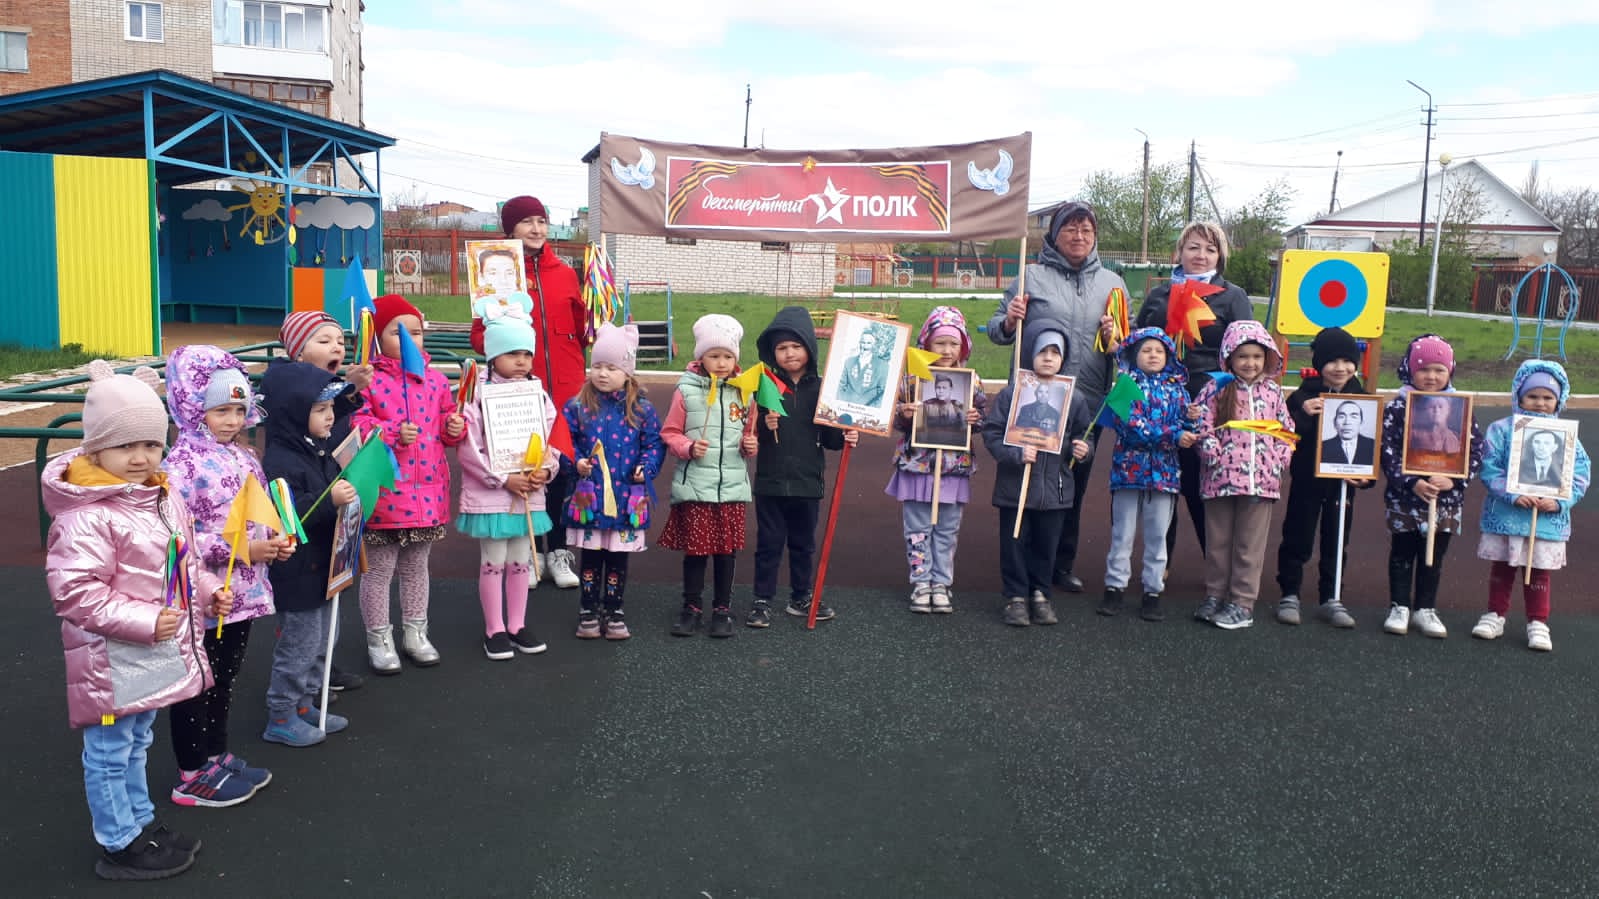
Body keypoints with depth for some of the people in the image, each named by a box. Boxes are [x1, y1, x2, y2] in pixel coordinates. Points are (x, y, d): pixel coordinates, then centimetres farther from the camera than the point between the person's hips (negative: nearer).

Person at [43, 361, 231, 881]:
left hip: (153, 651, 9)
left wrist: (209, 591, 3)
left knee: (137, 741, 23)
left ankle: (141, 823, 38)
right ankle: (120, 844, 21)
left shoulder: (162, 497, 4)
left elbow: (183, 562, 17)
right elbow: (75, 592, -26)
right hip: (110, 657, -9)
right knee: (109, 751, 7)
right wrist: (143, 621, -27)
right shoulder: (86, 517, -25)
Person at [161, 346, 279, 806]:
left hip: (243, 593, 7)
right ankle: (193, 776, 21)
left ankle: (217, 756, 36)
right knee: (197, 684, 7)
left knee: (225, 678, 20)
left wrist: (273, 541, -2)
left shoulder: (244, 458, 7)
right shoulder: (183, 464, -17)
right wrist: (242, 550, -25)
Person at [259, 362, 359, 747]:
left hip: (322, 566, 10)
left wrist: (350, 493, 5)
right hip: (297, 571, -10)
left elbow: (336, 489, 24)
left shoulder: (322, 451, 7)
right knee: (300, 644, 2)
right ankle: (280, 718, 17)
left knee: (321, 641, 19)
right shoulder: (280, 462, -22)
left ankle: (304, 705, 34)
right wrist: (329, 500, -38)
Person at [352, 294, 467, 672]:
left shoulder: (436, 380, 6)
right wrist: (393, 433, -26)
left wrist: (455, 427, -6)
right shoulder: (368, 380, -10)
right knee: (379, 570, 7)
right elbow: (356, 425, -15)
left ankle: (416, 634, 33)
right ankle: (378, 639, 22)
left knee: (417, 567, 19)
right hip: (383, 493, -5)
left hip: (428, 492, 5)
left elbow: (446, 420, 16)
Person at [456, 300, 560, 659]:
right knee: (493, 561, 5)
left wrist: (546, 469, -10)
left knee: (521, 560, 14)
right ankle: (495, 630, 17)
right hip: (489, 494, -4)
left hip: (530, 493, 4)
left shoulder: (537, 392, 4)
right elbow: (469, 449, -15)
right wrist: (504, 479, -17)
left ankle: (518, 624, 26)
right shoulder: (479, 394, -11)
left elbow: (552, 437, 7)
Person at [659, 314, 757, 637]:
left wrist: (751, 444, -5)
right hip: (694, 485, -2)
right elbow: (670, 433, 1)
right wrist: (688, 447, -16)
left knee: (727, 549, 8)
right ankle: (692, 608, 19)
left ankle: (723, 608, 21)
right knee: (694, 548, 5)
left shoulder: (742, 391, 4)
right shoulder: (686, 391, -4)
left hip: (732, 485, 2)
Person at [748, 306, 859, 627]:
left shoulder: (820, 389, 1)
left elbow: (828, 436, 4)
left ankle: (800, 598, 30)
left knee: (803, 543, 15)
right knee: (769, 543, 8)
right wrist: (763, 426, -23)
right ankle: (762, 600, 18)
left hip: (807, 482, 2)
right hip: (770, 481, -2)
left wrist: (845, 437, -14)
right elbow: (749, 429, -4)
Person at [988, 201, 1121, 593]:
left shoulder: (1111, 282, 10)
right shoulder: (1032, 277, 1)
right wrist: (1009, 321, -20)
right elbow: (998, 330, 1)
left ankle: (1063, 564, 26)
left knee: (1074, 487, 13)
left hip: (1089, 401, 4)